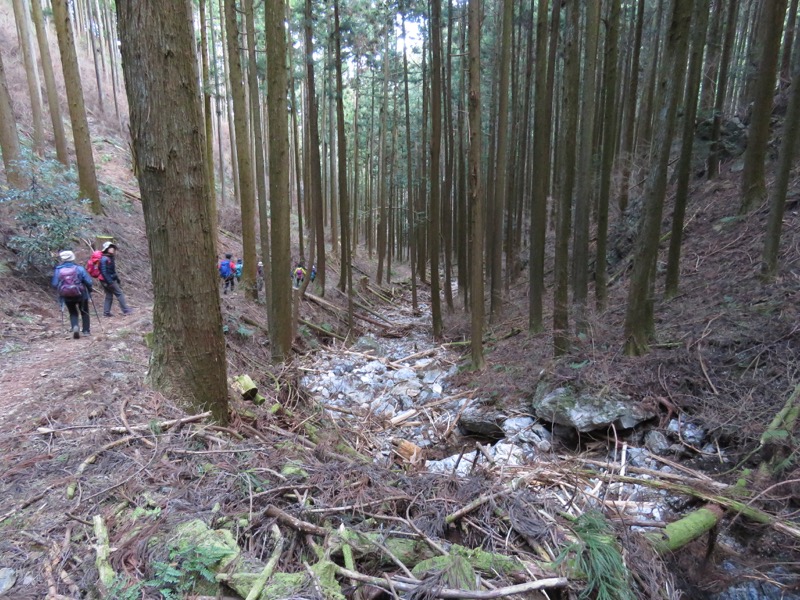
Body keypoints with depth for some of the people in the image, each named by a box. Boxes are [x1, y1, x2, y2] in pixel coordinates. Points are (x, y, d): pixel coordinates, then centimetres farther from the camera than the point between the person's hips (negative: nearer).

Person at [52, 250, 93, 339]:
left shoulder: (58, 270, -8)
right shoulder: (79, 268, -14)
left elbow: (54, 284, -6)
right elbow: (88, 281, -14)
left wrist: (61, 290, 15)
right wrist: (89, 290, 5)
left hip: (67, 297, 2)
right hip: (80, 295, -1)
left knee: (73, 313, 19)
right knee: (84, 312, 19)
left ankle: (75, 327, -6)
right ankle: (86, 331, 18)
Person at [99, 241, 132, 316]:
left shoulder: (110, 258, 13)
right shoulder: (104, 259, -17)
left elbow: (112, 271, 20)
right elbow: (103, 271, -22)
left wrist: (117, 279, 20)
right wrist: (109, 281, -25)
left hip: (111, 280, 10)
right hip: (108, 280, -10)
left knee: (109, 296, 12)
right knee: (119, 294, -4)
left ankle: (106, 312, 14)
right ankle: (125, 310, -2)